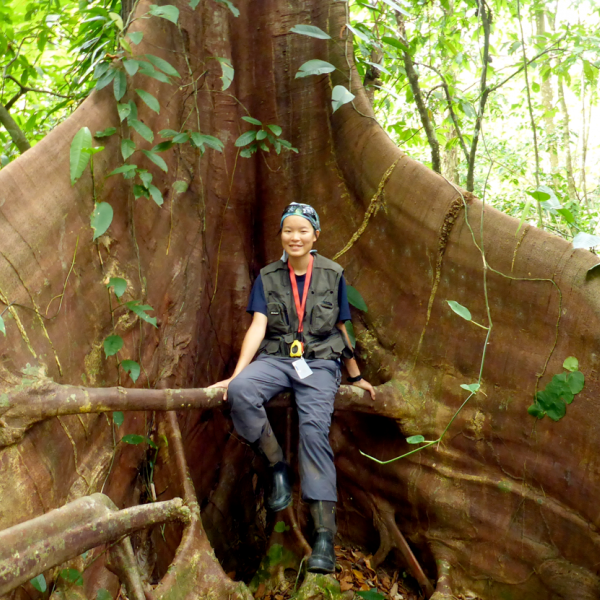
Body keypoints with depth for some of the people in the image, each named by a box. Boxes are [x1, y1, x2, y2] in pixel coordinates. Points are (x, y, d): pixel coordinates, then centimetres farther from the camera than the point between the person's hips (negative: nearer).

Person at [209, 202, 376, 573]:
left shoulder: (332, 275, 7)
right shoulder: (267, 277, 8)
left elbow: (341, 329, 14)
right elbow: (258, 326, -1)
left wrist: (356, 377, 20)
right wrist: (236, 373, -14)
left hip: (320, 363, -1)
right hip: (276, 359, 2)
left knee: (315, 428, -25)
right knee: (240, 391, -31)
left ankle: (325, 533, -25)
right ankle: (278, 466, -13)